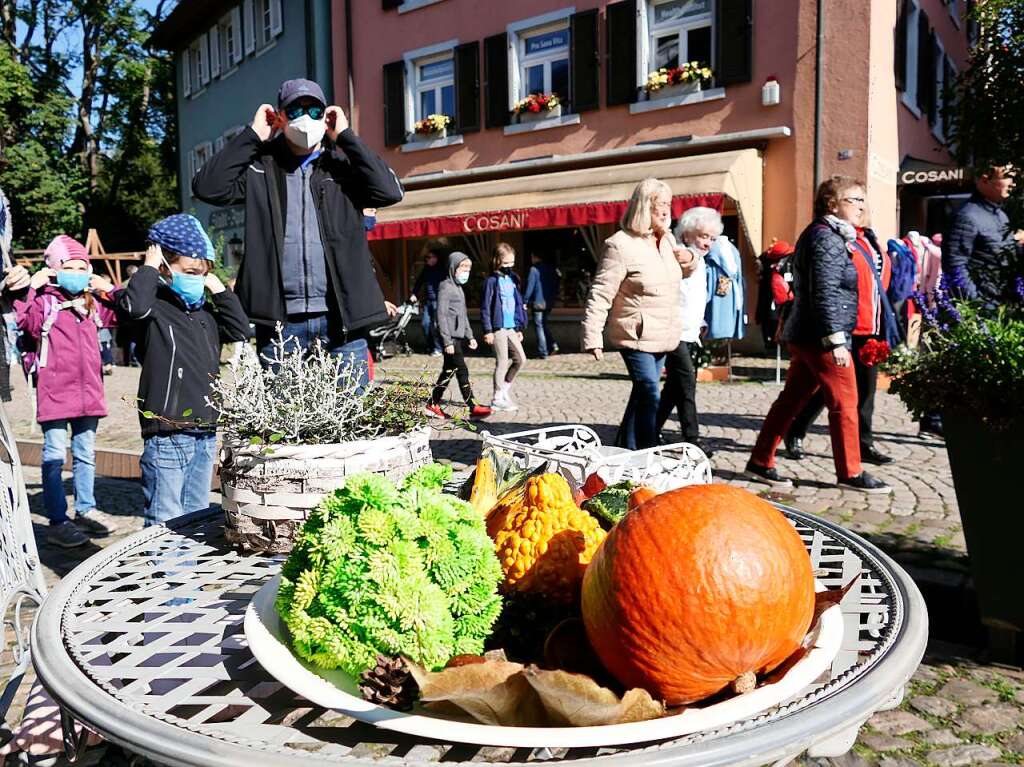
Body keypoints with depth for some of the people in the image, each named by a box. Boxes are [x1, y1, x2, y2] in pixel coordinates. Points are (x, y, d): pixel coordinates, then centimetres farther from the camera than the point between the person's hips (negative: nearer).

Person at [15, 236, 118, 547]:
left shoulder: (92, 302, 13)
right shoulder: (43, 300, -6)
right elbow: (24, 320, -23)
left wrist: (109, 288, 12)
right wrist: (30, 288, -23)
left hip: (88, 391, 6)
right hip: (55, 392, -6)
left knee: (85, 454, 15)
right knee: (55, 456, -1)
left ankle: (85, 510, 27)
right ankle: (57, 522, 6)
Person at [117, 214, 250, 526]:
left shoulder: (205, 312, 14)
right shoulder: (156, 308, -8)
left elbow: (240, 331, 13)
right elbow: (133, 306, -29)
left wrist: (218, 287, 10)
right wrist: (149, 266, -14)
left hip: (206, 434, 7)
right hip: (167, 436, -7)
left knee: (197, 518, 17)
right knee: (164, 523, -2)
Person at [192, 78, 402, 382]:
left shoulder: (343, 165, 10)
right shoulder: (260, 168, 10)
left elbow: (389, 192, -6)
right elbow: (208, 187, -4)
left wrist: (345, 136, -1)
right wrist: (252, 135, 0)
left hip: (340, 315, 0)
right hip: (280, 318, 0)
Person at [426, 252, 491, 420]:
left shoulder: (459, 288, 19)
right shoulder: (446, 287, -10)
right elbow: (442, 315, -15)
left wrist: (470, 336, 19)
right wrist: (447, 341, -19)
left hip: (458, 337, 10)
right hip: (450, 337, -10)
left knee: (448, 371, 12)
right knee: (462, 371, -10)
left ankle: (433, 405, 18)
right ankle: (472, 408, -9)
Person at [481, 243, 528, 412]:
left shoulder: (512, 279, 14)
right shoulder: (492, 281, -8)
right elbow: (485, 307, -10)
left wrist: (519, 328, 17)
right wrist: (487, 330, -14)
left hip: (511, 327, 7)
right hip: (498, 328, -7)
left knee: (520, 359, 6)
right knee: (502, 362, -3)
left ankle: (504, 390, 21)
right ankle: (498, 399, 8)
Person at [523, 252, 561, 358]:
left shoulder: (534, 269, -11)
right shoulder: (551, 268, 9)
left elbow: (530, 287, -14)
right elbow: (557, 284, 14)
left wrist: (525, 301, -8)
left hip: (538, 303, -6)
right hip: (549, 303, 6)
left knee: (539, 327, 1)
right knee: (544, 325, 20)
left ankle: (543, 353, 1)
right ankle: (553, 344, 1)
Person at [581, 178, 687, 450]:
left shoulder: (667, 240, 9)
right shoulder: (620, 244, -15)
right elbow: (600, 295, -17)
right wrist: (592, 338, -20)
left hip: (662, 336, 8)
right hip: (636, 337, -8)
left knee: (642, 395, 15)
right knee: (650, 396, -13)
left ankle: (626, 450, 28)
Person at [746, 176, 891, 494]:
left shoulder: (828, 236, 18)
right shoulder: (826, 239, -13)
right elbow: (825, 294, -21)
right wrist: (836, 340, -23)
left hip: (805, 336, 10)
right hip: (820, 338, -10)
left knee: (791, 400, 10)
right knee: (845, 404, 0)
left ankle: (760, 462, 14)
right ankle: (850, 473, 10)